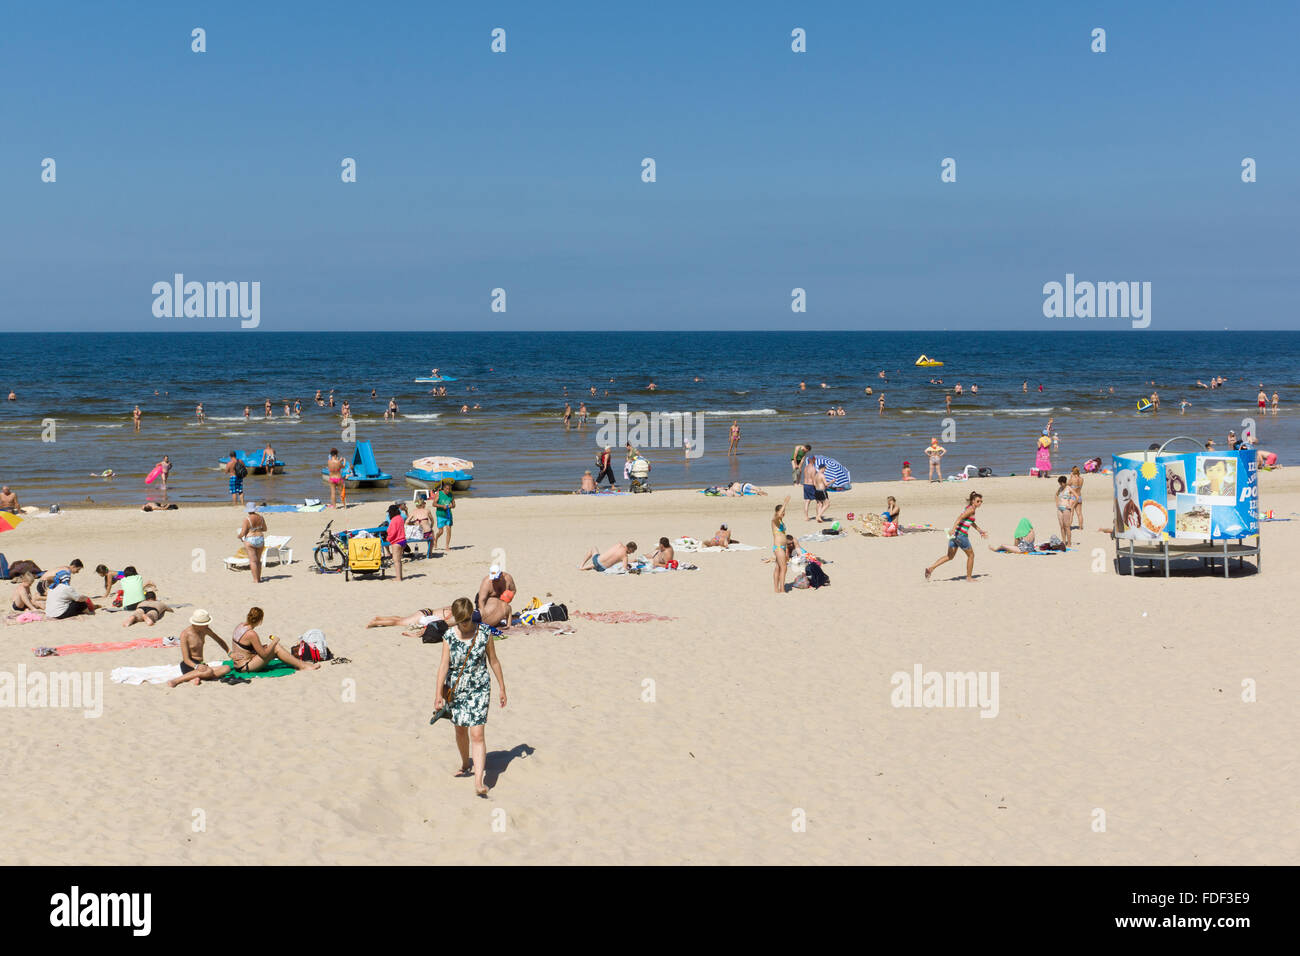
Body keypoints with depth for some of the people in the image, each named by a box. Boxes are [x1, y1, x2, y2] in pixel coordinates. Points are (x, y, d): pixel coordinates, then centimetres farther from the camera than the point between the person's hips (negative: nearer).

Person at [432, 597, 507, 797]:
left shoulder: (484, 633, -6)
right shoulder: (450, 637, -5)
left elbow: (493, 661, 4)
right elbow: (443, 665, -9)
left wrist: (502, 687, 8)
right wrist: (438, 694, -16)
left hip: (479, 689, -2)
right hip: (456, 689, 2)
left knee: (477, 734, -12)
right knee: (461, 730, 19)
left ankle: (479, 782, -17)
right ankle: (465, 764, 46)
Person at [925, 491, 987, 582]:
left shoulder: (967, 507, 19)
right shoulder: (971, 509, -10)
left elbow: (971, 523, 34)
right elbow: (960, 518, -23)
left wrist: (980, 530, 41)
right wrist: (953, 529, -32)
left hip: (955, 534, 9)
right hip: (961, 535, -9)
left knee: (950, 556, 11)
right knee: (971, 555, 11)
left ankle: (930, 568, -2)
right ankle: (969, 577, 20)